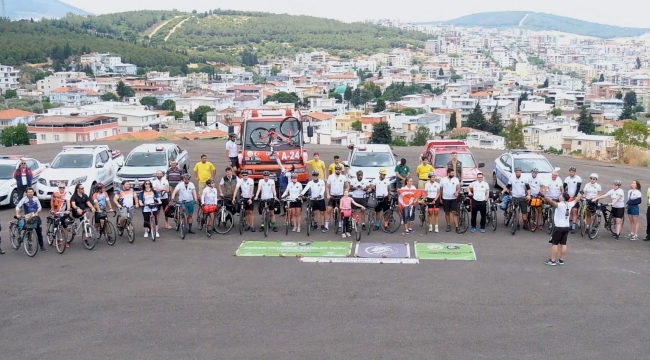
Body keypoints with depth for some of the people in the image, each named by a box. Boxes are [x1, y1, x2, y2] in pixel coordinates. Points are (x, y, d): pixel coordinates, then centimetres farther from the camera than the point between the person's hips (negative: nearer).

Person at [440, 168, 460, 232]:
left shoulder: (456, 179, 0)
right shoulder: (443, 180, -2)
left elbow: (459, 188, 2)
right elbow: (440, 190, 5)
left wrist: (457, 192, -21)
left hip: (454, 199, -1)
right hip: (445, 199, 1)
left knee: (454, 212, -8)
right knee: (447, 213, 8)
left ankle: (457, 226, -9)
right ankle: (448, 226, 19)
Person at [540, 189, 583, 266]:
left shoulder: (560, 205, -18)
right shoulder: (570, 205, 2)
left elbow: (552, 202, -37)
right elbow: (576, 199, 20)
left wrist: (544, 196, -48)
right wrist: (580, 194, 39)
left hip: (559, 227, -7)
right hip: (567, 227, 7)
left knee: (554, 243, -1)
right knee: (563, 244, 10)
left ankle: (552, 260, -1)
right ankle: (561, 260, 15)